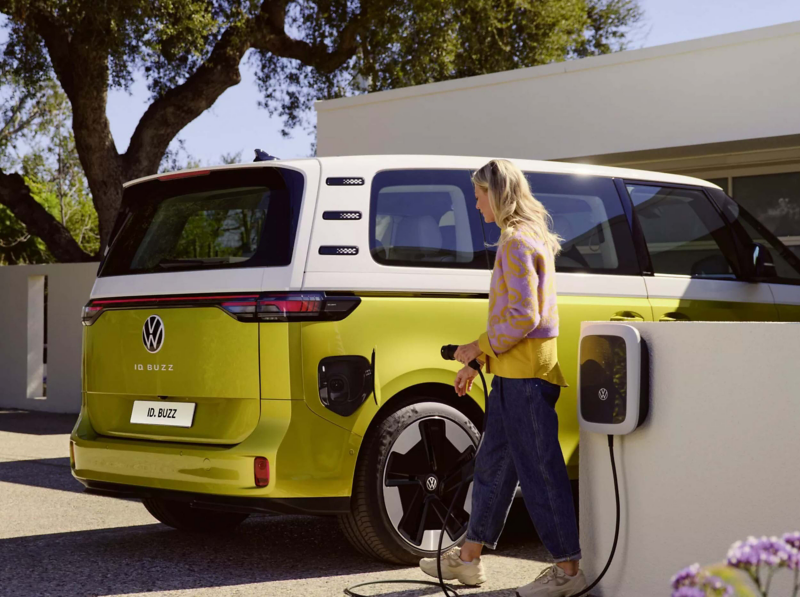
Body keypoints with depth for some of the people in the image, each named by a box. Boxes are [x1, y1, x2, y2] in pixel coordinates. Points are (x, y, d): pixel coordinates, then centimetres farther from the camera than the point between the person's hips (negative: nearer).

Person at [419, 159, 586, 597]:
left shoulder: (517, 242, -14)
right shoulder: (528, 240, 18)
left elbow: (524, 317, -21)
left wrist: (479, 348, -10)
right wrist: (477, 362, 22)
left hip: (525, 375, -11)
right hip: (513, 373, 11)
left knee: (540, 472, -6)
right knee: (493, 466, 15)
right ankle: (468, 560, 23)